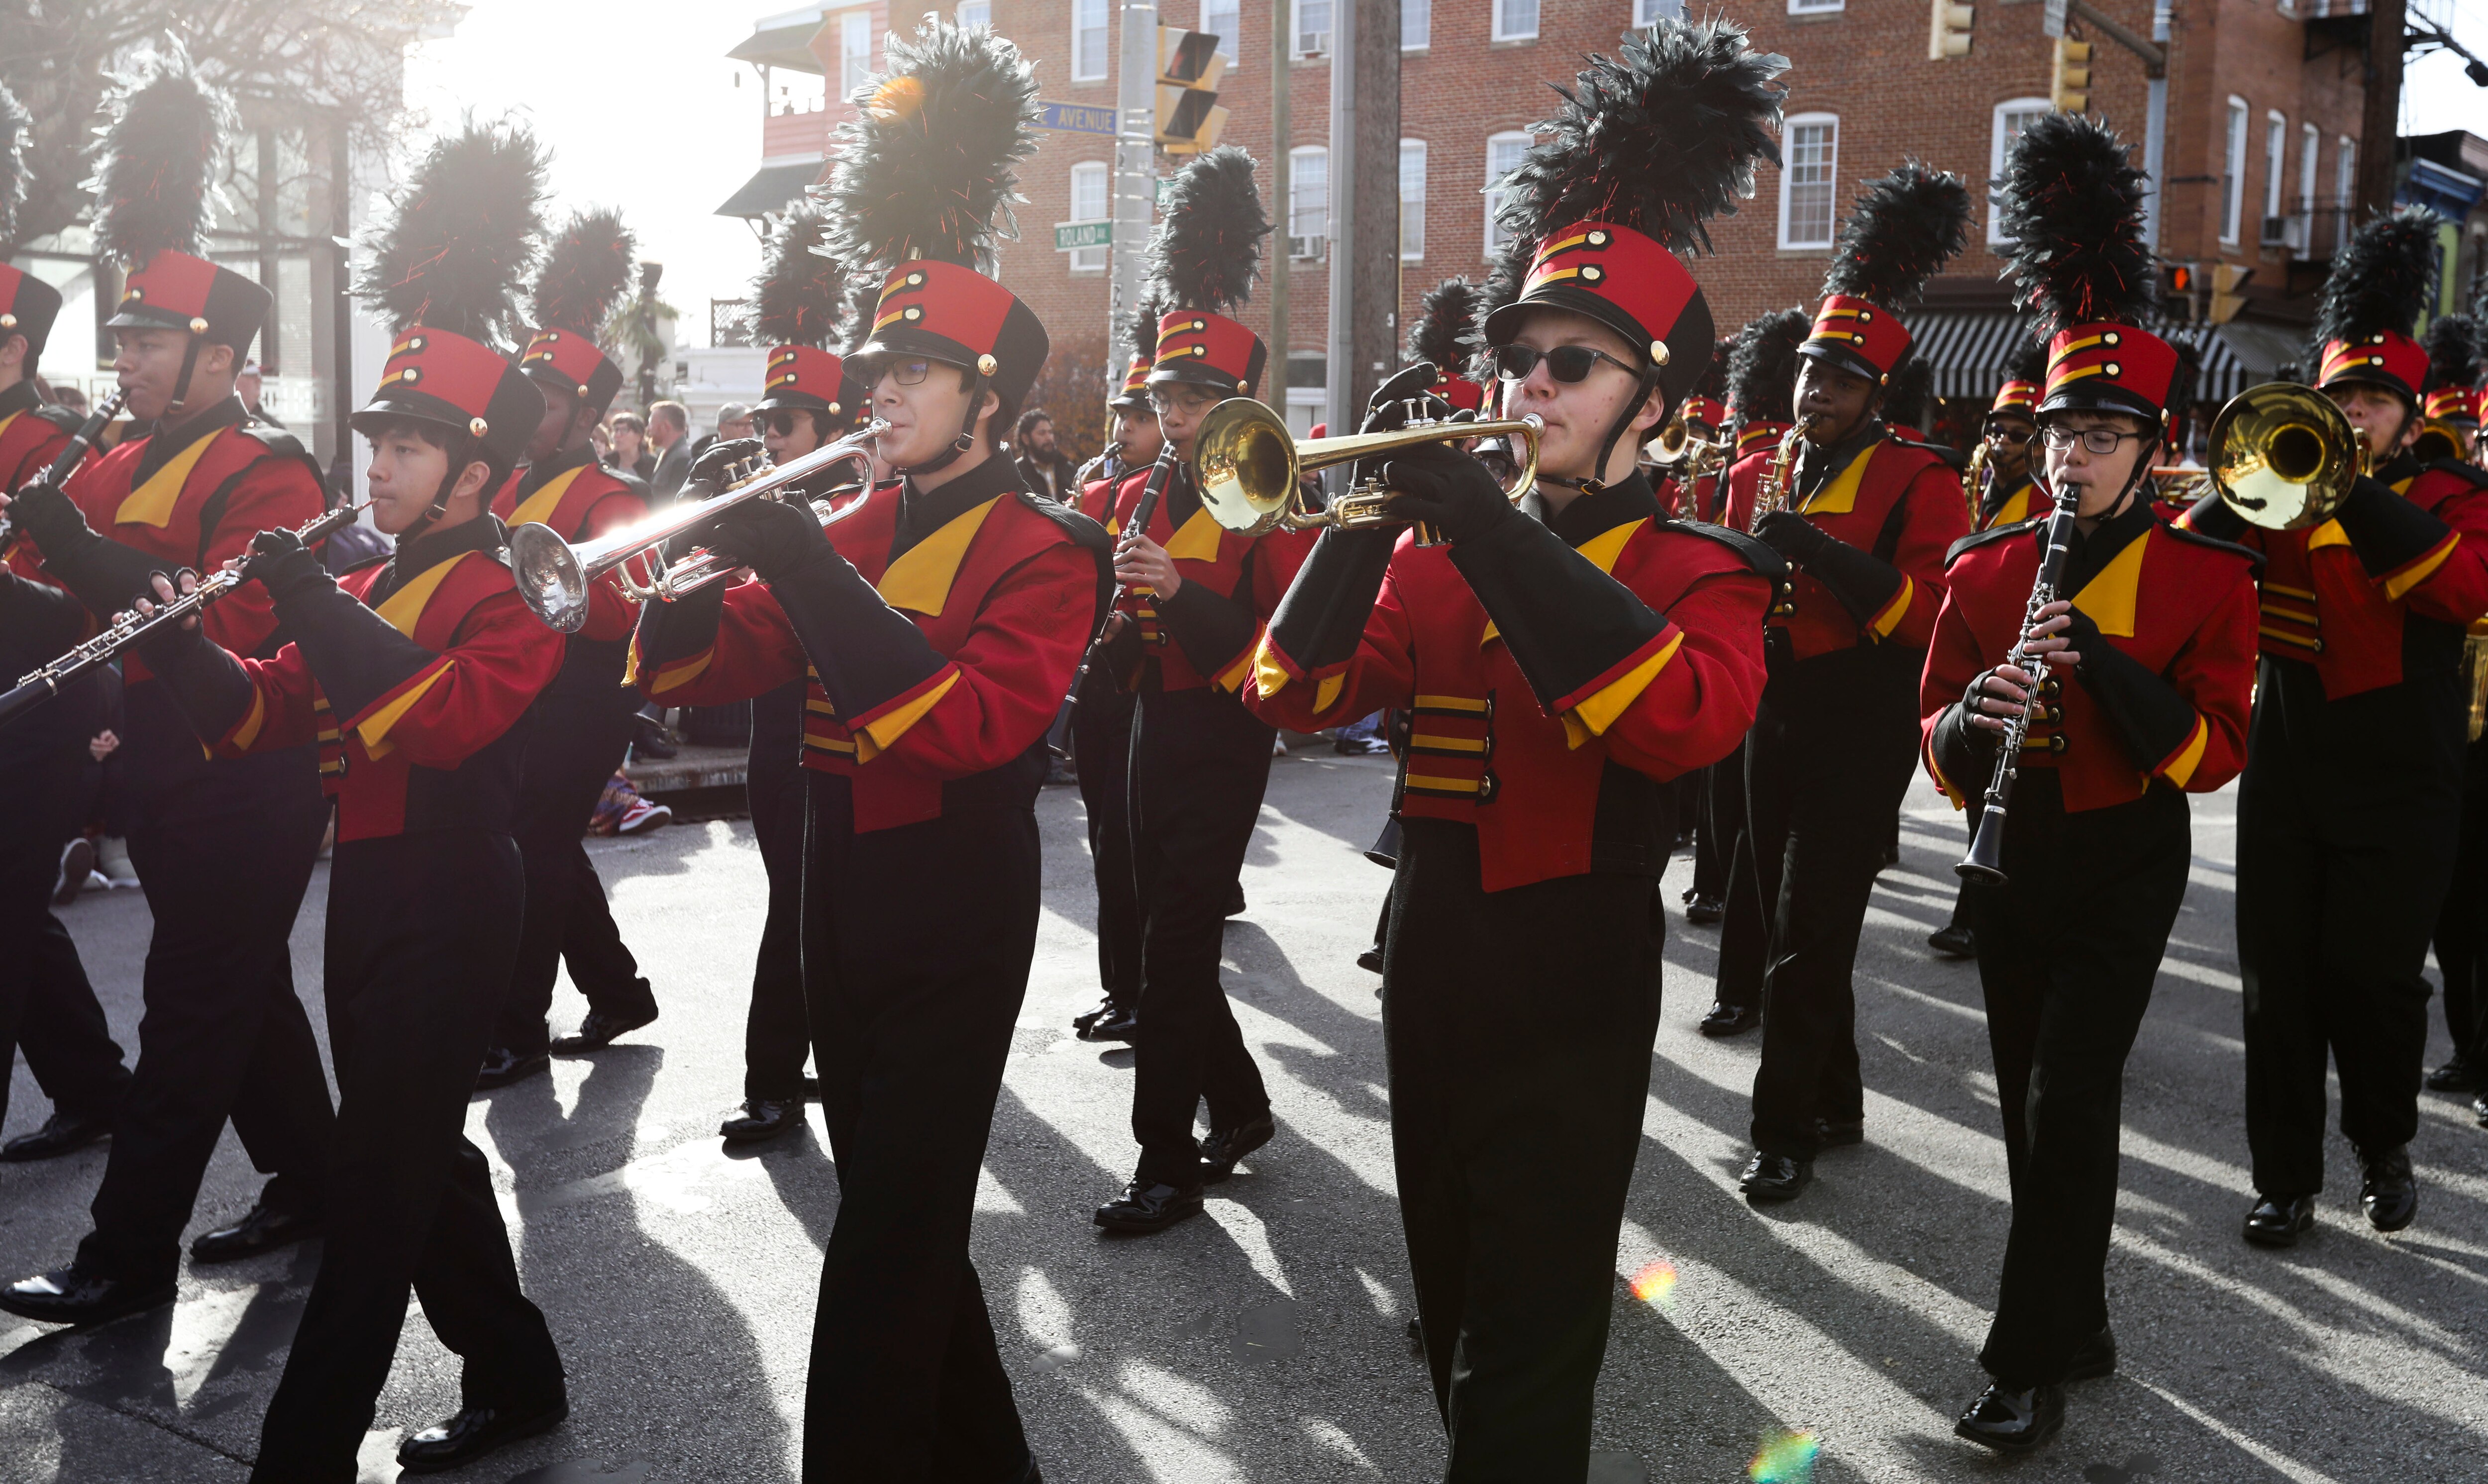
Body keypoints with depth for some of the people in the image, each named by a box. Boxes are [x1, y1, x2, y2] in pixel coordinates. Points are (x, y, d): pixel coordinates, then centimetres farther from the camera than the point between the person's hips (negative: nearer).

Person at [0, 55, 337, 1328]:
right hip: (167, 779, 9)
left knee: (190, 1009, -2)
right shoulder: (114, 473, 12)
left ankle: (129, 1256, 6)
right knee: (244, 989, 16)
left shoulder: (267, 477, -13)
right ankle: (309, 1182, 30)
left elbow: (234, 628, -26)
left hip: (244, 788, -9)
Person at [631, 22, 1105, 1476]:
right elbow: (709, 670, 8)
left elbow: (976, 725, -27)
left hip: (954, 917, -7)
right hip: (845, 895, 8)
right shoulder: (859, 526, 9)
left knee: (890, 1240, -1)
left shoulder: (1043, 551, -11)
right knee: (900, 1207, 18)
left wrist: (816, 577, -30)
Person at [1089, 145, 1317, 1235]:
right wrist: (1119, 623, -3)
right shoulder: (1139, 496, 12)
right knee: (1173, 933, 13)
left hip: (1224, 739, -7)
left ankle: (1167, 1163, 2)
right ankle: (1241, 1109, 31)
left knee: (1176, 944, -7)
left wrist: (1183, 593, -28)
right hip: (1156, 731, 7)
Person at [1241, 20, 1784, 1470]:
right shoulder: (1440, 550, 6)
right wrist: (1370, 511, -14)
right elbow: (1300, 693, -1)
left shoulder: (1705, 571, -8)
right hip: (1433, 970, 5)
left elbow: (1688, 719, -30)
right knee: (1454, 1315, 23)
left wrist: (1491, 522, -29)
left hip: (1571, 1003, -5)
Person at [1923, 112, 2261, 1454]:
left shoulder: (2208, 574, -5)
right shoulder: (1984, 566, 3)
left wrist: (2100, 654, -25)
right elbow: (1939, 744, 5)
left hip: (2123, 868, -4)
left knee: (2072, 1103, -8)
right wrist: (1973, 719, -19)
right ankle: (2079, 1329, 28)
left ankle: (2031, 1363, 4)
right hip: (2010, 863, 4)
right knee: (2032, 1106, 11)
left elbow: (2212, 752, -12)